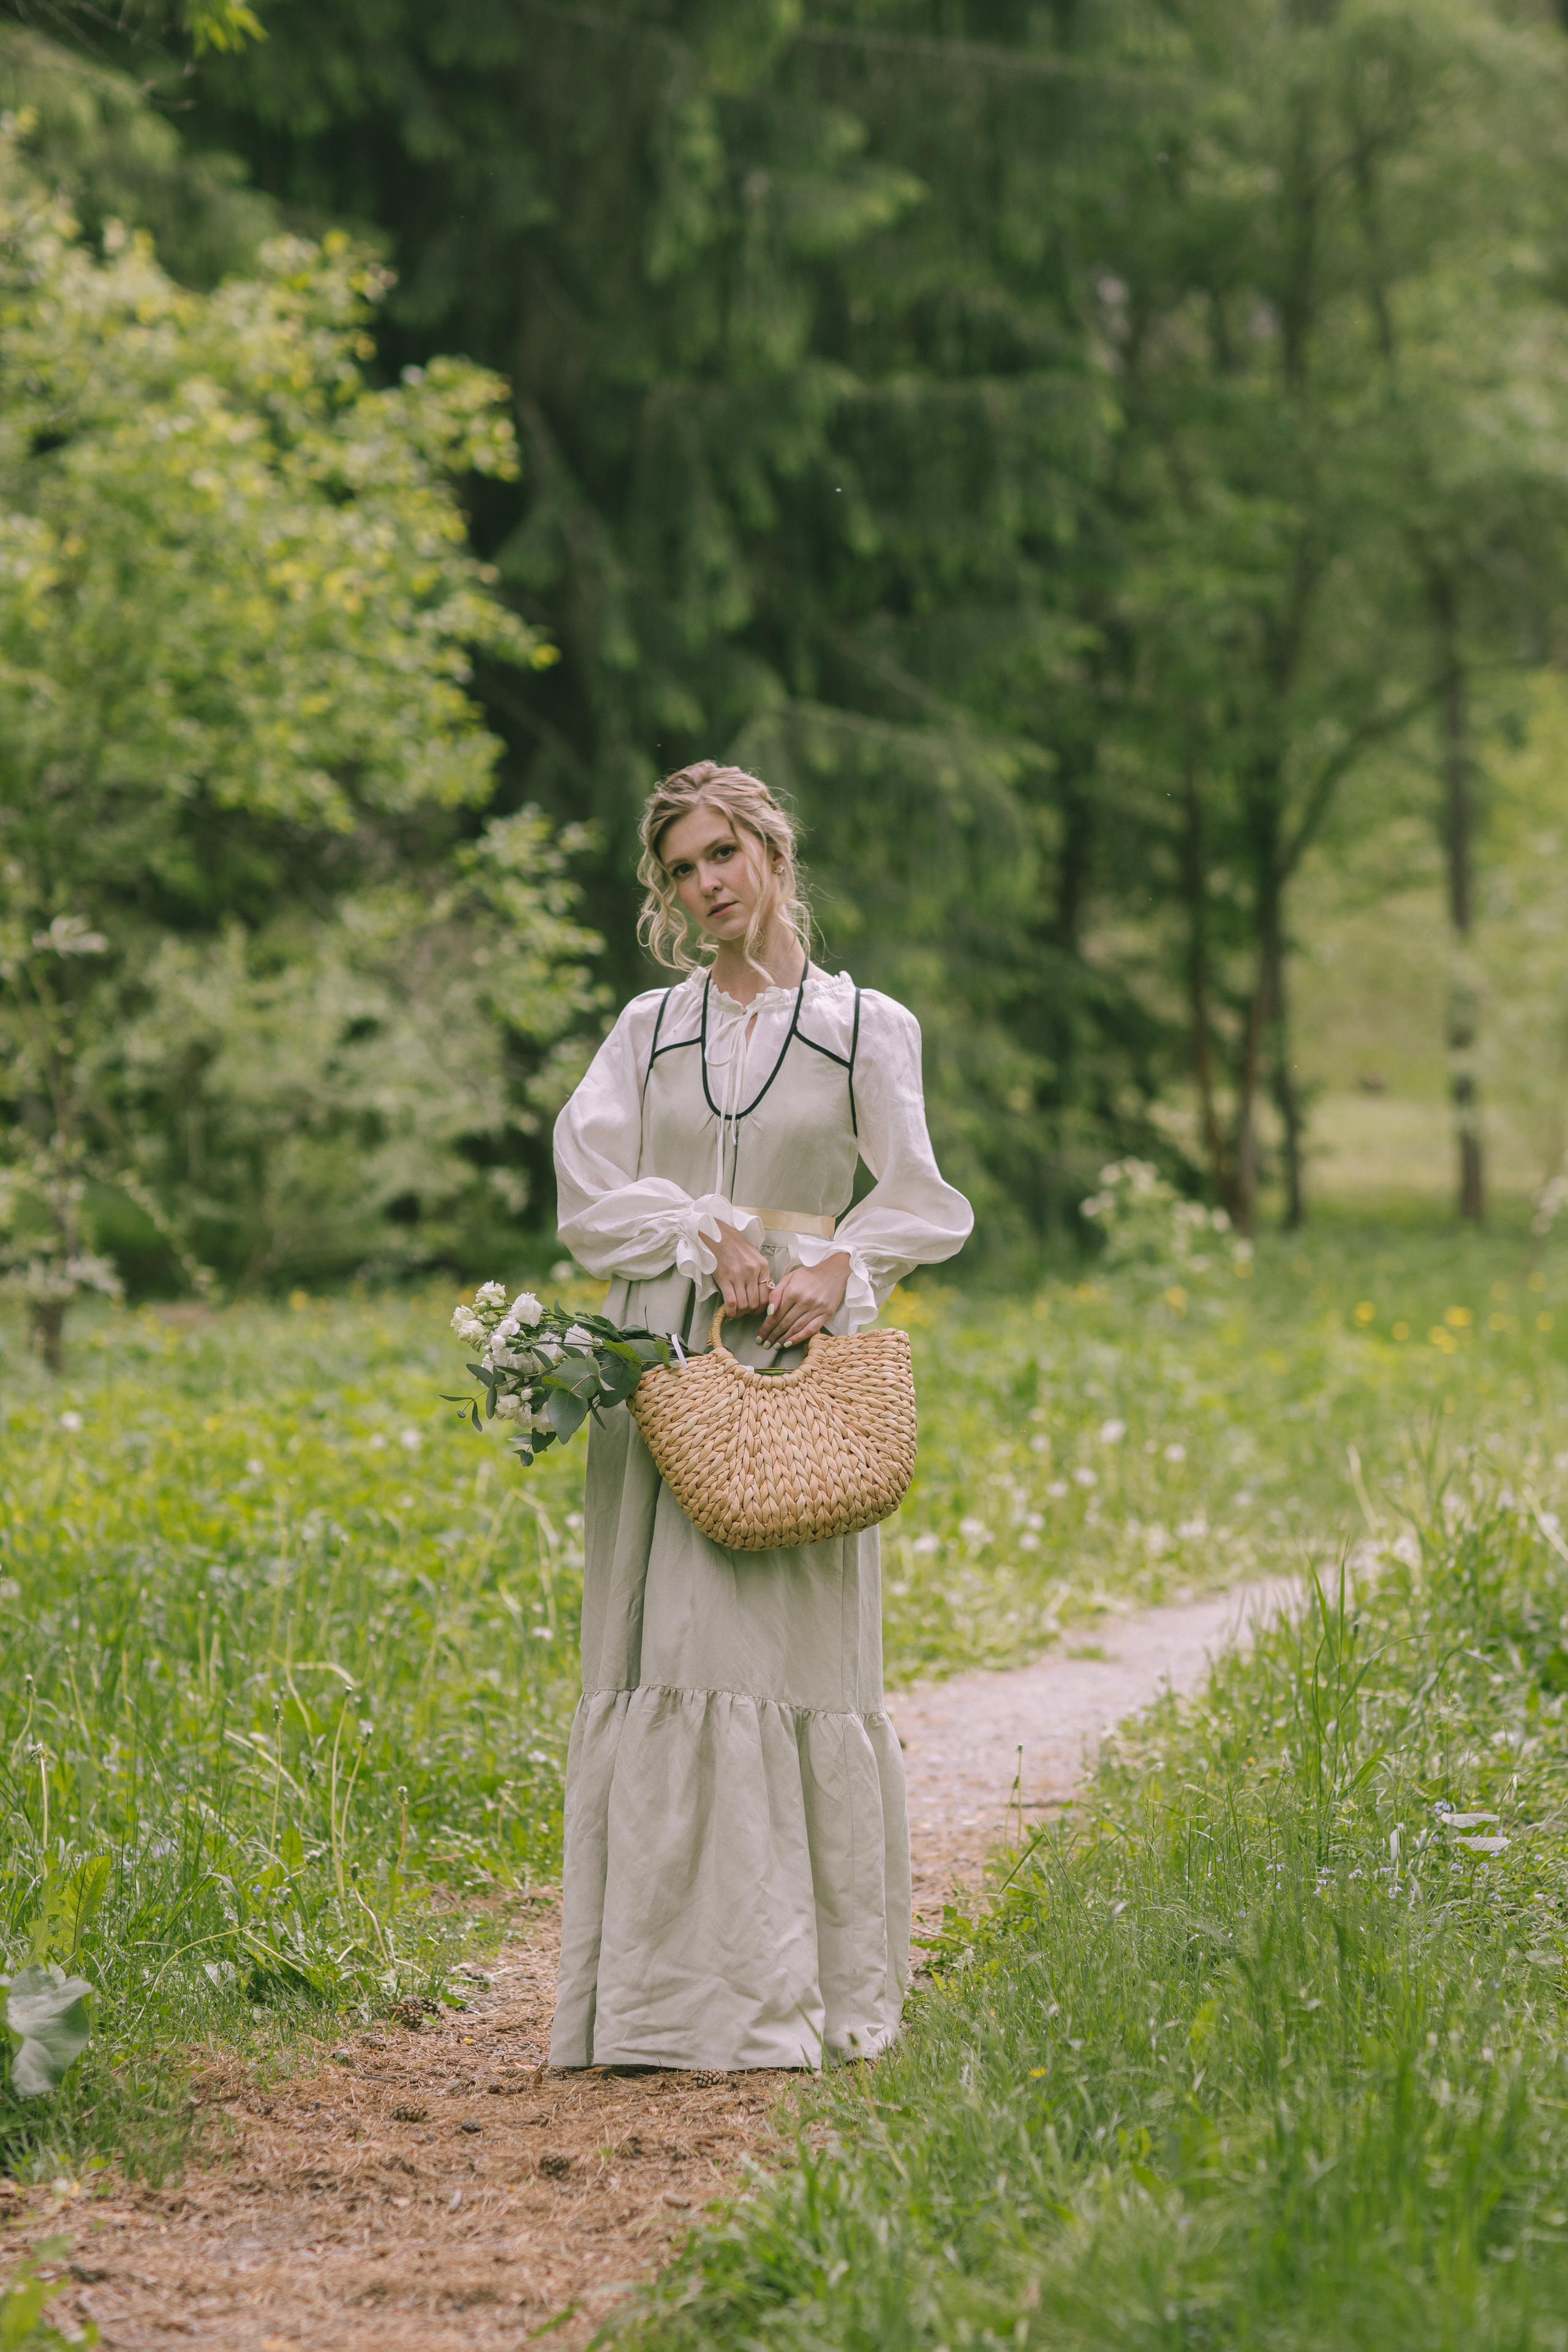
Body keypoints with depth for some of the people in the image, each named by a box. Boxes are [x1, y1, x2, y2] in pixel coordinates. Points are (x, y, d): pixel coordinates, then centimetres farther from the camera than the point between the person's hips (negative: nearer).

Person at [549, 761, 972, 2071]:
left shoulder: (867, 1028, 8)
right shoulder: (648, 1030, 14)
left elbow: (920, 1208, 5)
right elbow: (590, 1189, 3)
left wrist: (835, 1266, -14)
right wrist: (712, 1236, -11)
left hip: (800, 1373, -2)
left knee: (785, 1661, -7)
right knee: (660, 1660, -3)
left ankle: (808, 1989, -1)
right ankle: (662, 1991, -2)